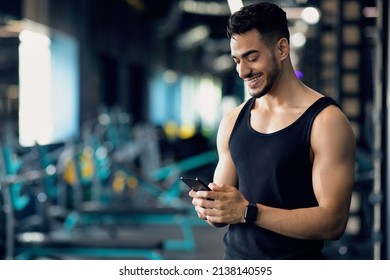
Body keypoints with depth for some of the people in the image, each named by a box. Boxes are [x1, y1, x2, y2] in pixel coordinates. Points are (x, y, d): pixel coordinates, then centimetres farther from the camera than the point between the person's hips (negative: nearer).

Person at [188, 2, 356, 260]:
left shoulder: (326, 122, -11)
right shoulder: (233, 122, 6)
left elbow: (333, 221, -17)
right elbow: (224, 211, 12)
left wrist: (248, 211, -22)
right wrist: (208, 207, -11)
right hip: (234, 256, 5)